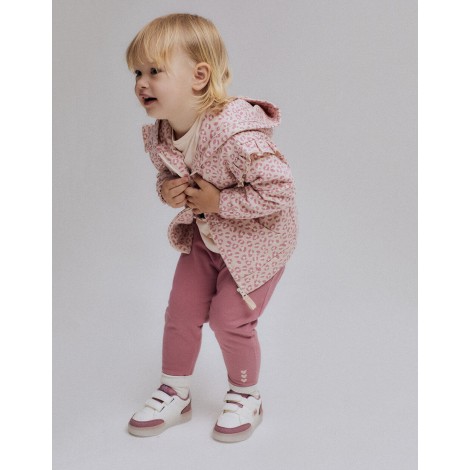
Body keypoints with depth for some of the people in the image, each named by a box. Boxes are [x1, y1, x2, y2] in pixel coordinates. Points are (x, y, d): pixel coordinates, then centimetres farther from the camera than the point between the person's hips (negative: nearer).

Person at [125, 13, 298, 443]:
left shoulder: (236, 136, -36)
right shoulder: (159, 135, -10)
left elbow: (280, 190, -35)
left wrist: (219, 202, -30)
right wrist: (167, 191, -15)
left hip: (256, 241, -7)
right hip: (202, 237, 7)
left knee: (229, 319, -3)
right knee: (181, 311, 9)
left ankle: (246, 397, 26)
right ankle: (175, 395, 30)